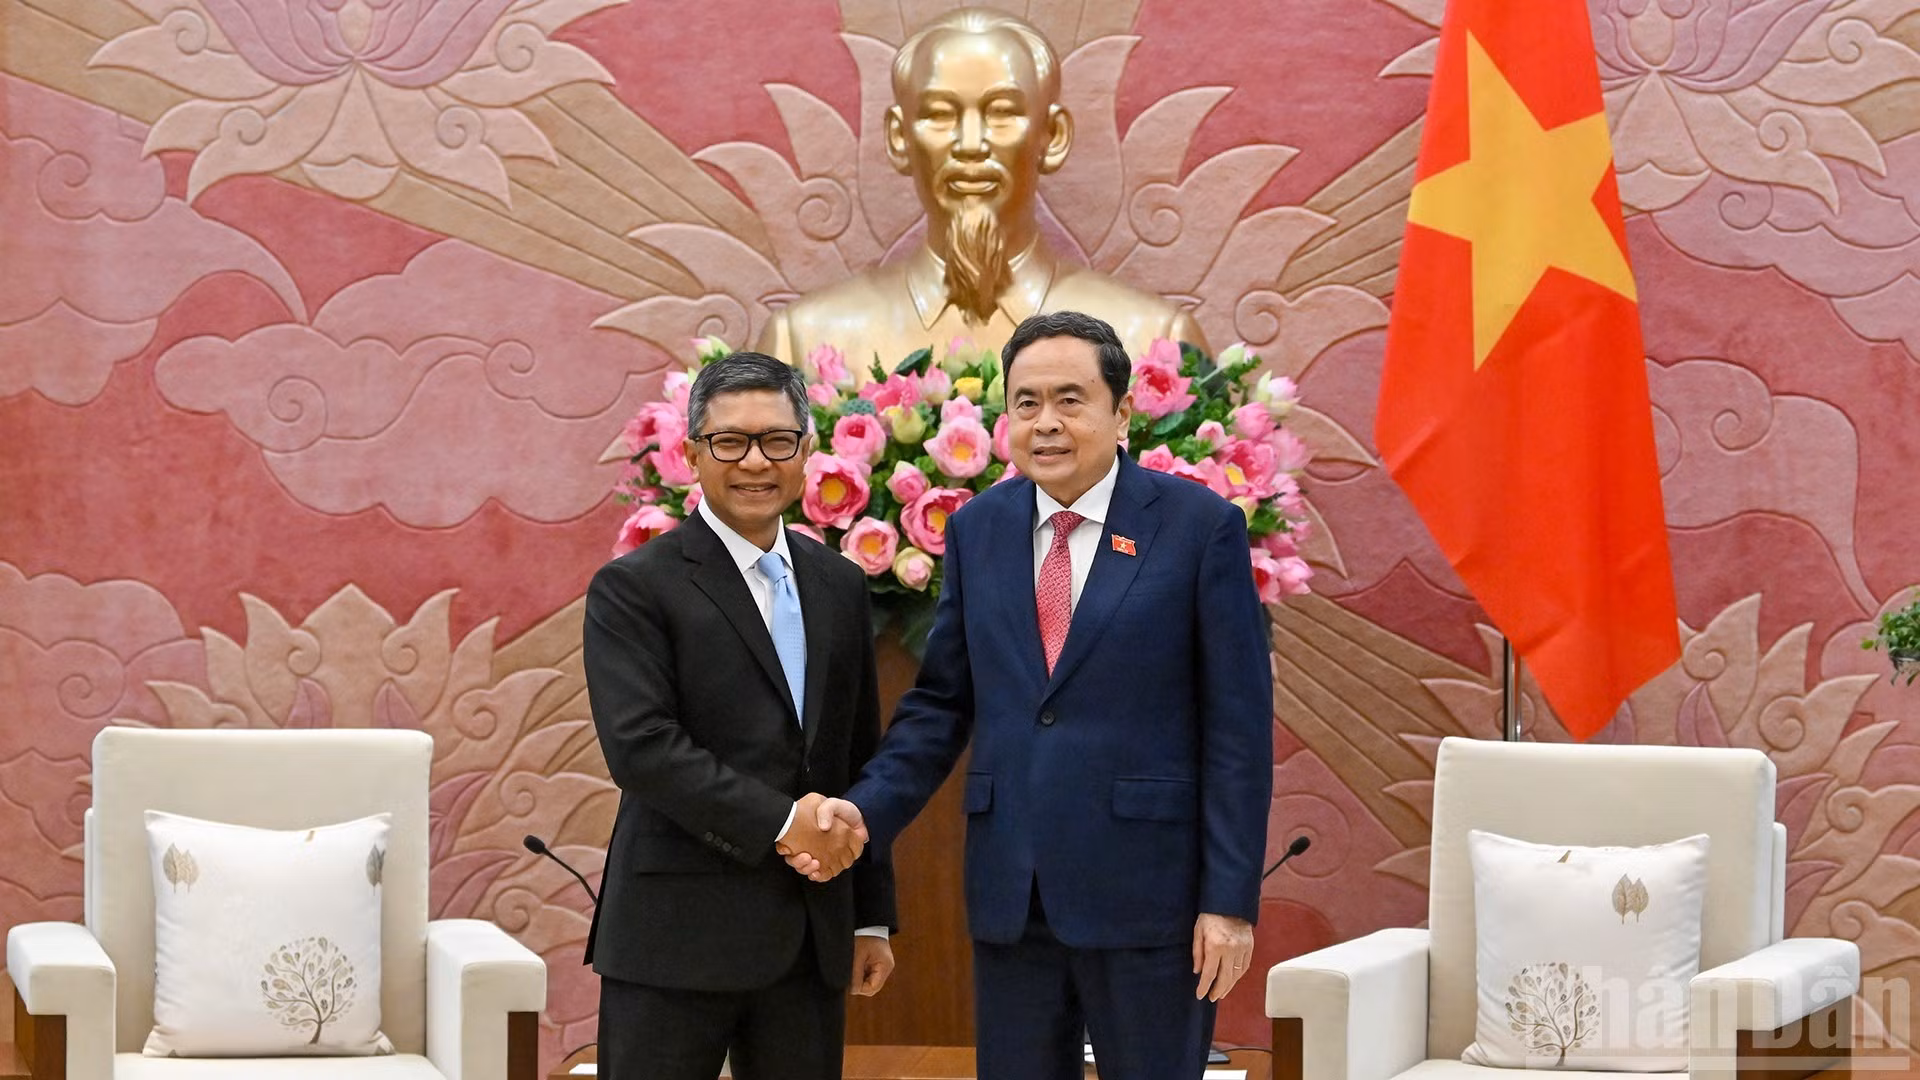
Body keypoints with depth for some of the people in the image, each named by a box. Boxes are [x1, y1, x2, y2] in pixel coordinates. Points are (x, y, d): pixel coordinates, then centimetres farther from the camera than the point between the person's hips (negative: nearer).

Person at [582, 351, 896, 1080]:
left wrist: (872, 916, 14)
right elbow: (639, 745, -15)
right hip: (678, 936, -5)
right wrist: (778, 821, -18)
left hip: (811, 937, 5)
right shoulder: (634, 588, -4)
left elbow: (861, 760, 16)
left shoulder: (839, 586, 14)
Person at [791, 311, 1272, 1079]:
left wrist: (1231, 900, -9)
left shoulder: (1200, 526, -4)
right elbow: (942, 700, 12)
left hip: (1145, 896, -4)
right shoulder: (976, 529, 9)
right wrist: (866, 810, -4)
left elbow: (1237, 727, -5)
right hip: (1009, 894, 4)